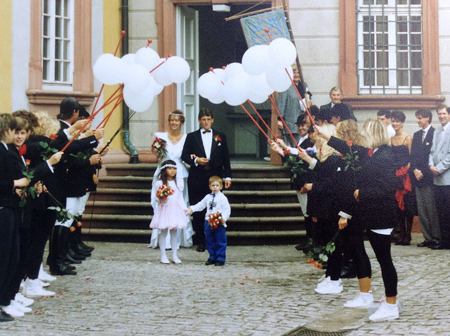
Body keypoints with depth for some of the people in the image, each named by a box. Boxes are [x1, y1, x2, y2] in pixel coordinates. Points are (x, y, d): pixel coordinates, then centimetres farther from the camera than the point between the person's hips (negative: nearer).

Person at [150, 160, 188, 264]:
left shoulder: (179, 182, 8)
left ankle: (174, 256, 13)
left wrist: (184, 208, 11)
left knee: (174, 232, 7)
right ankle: (163, 256, 7)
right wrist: (161, 198, -21)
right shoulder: (159, 183, -5)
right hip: (164, 208, -4)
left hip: (176, 208, 4)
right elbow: (155, 199, -1)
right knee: (163, 232, 0)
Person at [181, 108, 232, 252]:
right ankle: (200, 242, 6)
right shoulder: (192, 137, 10)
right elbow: (184, 155, 5)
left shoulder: (220, 137, 12)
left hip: (215, 176, 0)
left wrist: (228, 176, 4)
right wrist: (196, 160, -13)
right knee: (198, 210, -1)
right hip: (197, 178, 0)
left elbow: (226, 158, 10)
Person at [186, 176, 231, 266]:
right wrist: (191, 209, 10)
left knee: (220, 241, -1)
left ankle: (221, 258, 7)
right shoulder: (208, 197, 11)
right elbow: (200, 205, 20)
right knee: (210, 241, 12)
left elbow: (227, 210, -9)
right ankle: (212, 257, 23)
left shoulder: (222, 198, -5)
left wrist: (224, 218, -22)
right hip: (208, 222, 6)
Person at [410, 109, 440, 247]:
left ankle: (436, 237, 1)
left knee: (432, 209, -6)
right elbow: (412, 155, 13)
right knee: (421, 210, 7)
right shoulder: (416, 135, 18)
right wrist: (415, 170, -2)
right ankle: (428, 237, 12)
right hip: (418, 177, 7)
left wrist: (423, 171, -11)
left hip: (429, 178, -7)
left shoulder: (435, 134, -5)